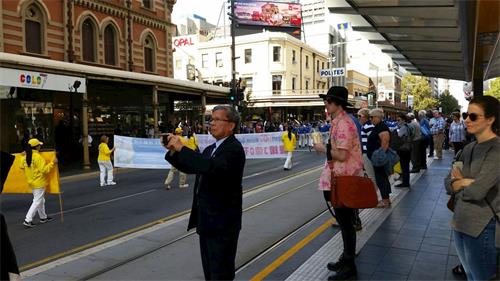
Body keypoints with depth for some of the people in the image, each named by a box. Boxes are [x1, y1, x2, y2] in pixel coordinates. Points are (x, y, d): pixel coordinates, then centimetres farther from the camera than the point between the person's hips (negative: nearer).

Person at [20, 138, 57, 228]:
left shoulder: (25, 157, 4)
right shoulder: (38, 157, -20)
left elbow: (22, 167, 12)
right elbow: (44, 169, -22)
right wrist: (52, 163, -16)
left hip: (31, 182, 9)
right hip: (39, 182, -9)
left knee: (41, 200, 20)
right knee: (37, 202, -2)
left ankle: (43, 217, 31)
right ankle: (28, 220, -5)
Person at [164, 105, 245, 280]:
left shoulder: (234, 149, -17)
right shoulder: (210, 149, 13)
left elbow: (212, 167, -34)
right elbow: (189, 168, 16)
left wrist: (182, 148, -28)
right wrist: (173, 151, 0)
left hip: (223, 222, -9)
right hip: (207, 220, 9)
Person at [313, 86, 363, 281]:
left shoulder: (344, 124, -20)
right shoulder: (338, 122, 11)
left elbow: (342, 155, -26)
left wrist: (323, 149, -12)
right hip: (339, 180, 10)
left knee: (346, 222, 1)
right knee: (344, 221, 20)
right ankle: (346, 258, 35)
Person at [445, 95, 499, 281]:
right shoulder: (469, 148, 6)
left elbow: (477, 191, -26)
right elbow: (448, 183, 5)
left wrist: (459, 182, -5)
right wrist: (466, 182, -15)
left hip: (482, 228, -7)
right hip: (460, 223, 7)